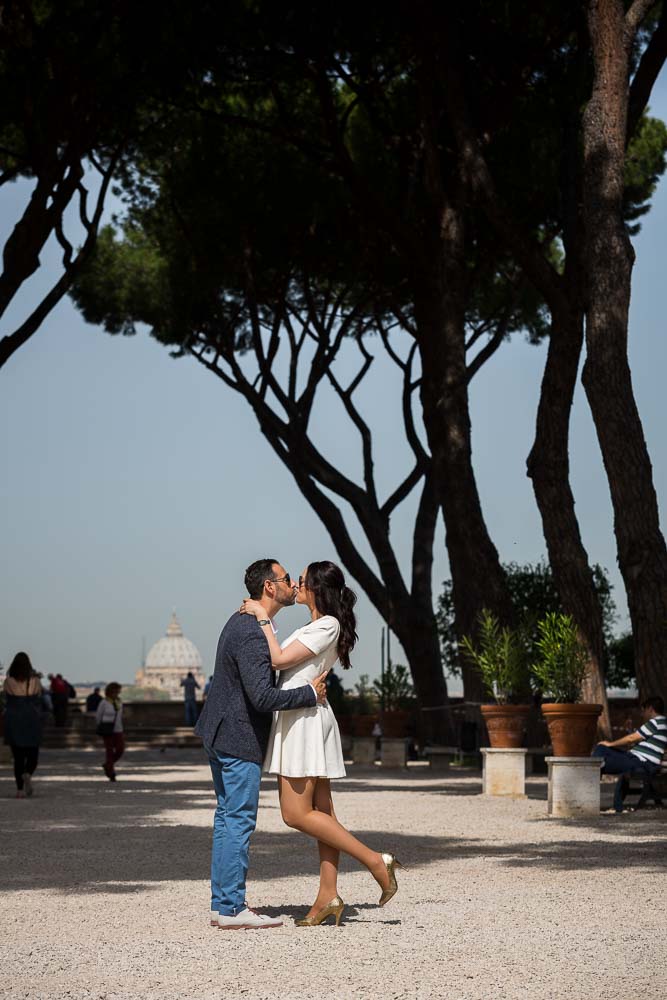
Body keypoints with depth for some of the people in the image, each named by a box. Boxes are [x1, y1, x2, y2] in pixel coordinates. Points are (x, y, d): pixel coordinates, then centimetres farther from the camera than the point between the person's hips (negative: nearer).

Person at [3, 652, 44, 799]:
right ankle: (28, 774, -19)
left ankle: (20, 789, 1)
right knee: (32, 755, 11)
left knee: (18, 756, 7)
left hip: (13, 721, 0)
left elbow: (7, 702, 0)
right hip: (32, 721, 0)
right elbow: (38, 702, 3)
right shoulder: (35, 681, -5)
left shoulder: (8, 682, -6)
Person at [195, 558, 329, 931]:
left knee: (228, 816, 13)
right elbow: (263, 697, -28)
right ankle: (232, 909, -4)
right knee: (239, 821, -6)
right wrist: (310, 693, -18)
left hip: (220, 733, 11)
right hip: (239, 738, -11)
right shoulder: (253, 635, -21)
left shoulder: (243, 621, 12)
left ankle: (222, 902, 17)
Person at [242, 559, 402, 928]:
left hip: (304, 718, -10)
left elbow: (279, 659, -17)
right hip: (304, 719, 10)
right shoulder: (318, 626, 18)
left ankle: (375, 860, -11)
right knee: (320, 810, 6)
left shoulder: (326, 626, -12)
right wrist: (261, 618, 20)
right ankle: (328, 896, 6)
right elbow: (282, 659, 19)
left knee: (297, 813, -10)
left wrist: (263, 618, -11)